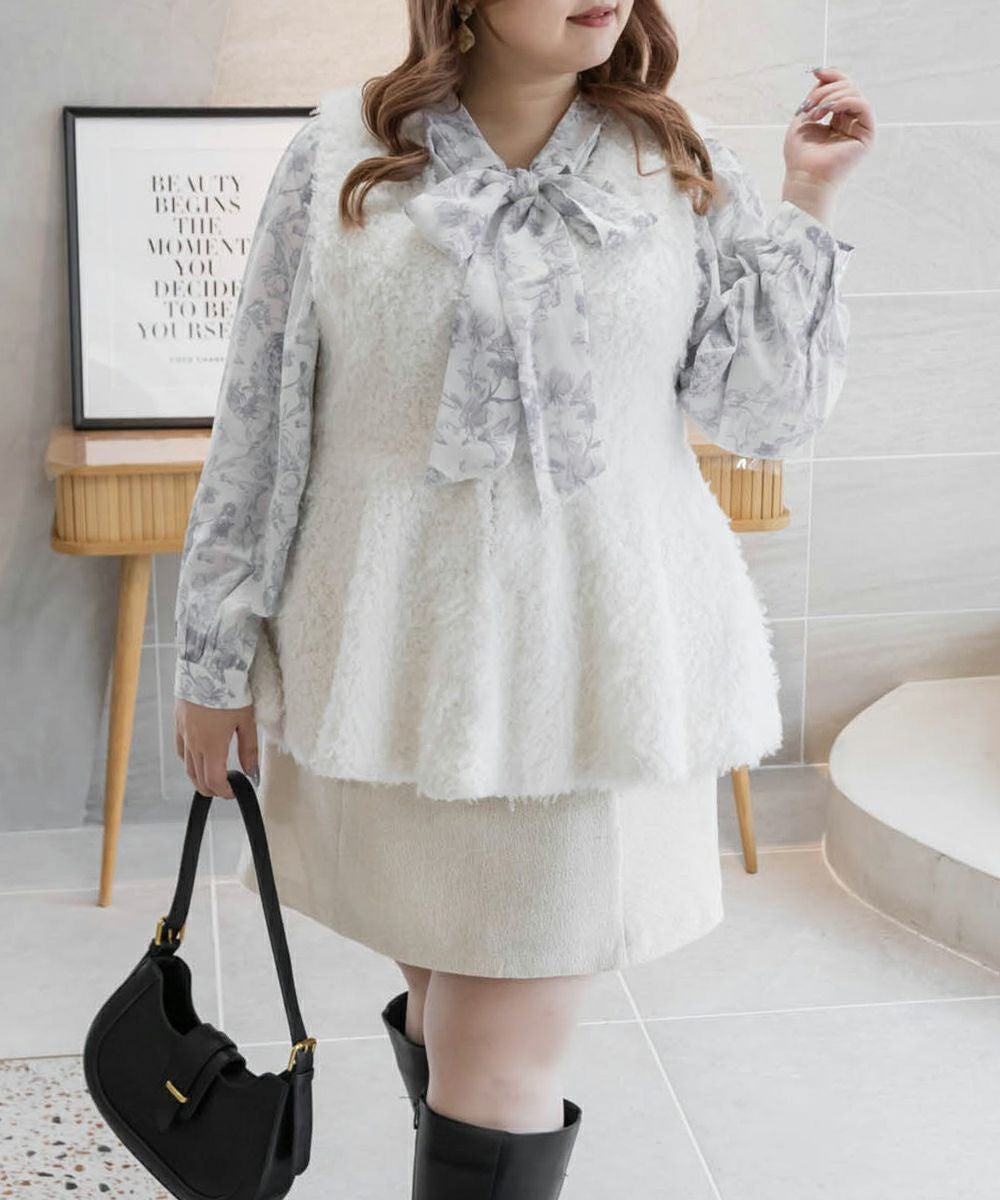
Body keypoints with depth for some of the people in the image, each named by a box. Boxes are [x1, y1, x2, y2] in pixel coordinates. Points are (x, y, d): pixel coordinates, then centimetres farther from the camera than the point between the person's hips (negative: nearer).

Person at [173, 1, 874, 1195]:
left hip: (586, 660, 0)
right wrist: (216, 655, 5)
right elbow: (256, 422, 2)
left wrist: (803, 203, -7)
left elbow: (766, 412, 1)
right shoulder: (339, 158, -1)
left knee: (507, 1060, 2)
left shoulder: (680, 165, 3)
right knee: (443, 991, 16)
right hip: (390, 659, 0)